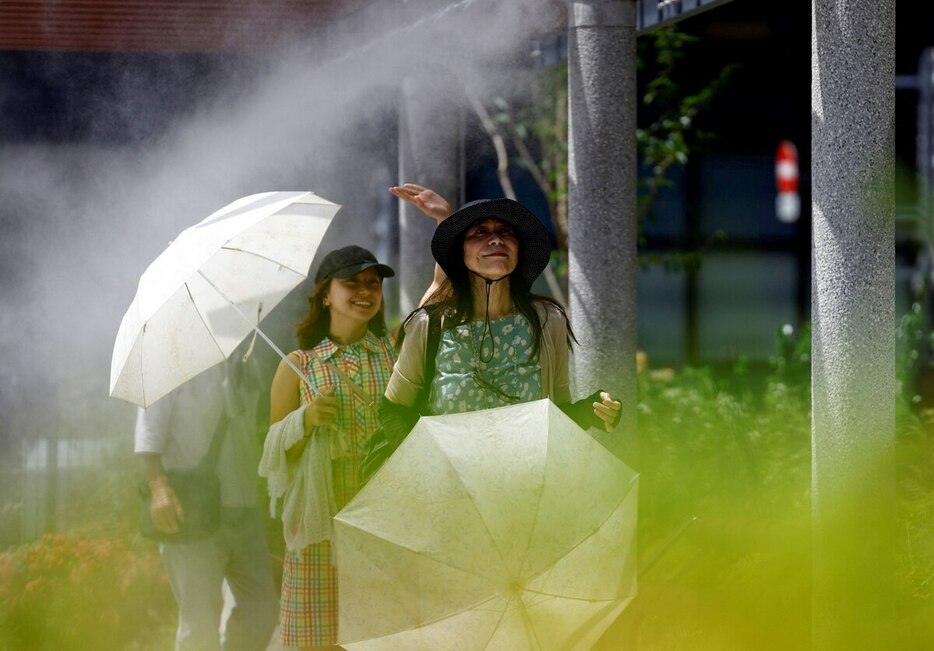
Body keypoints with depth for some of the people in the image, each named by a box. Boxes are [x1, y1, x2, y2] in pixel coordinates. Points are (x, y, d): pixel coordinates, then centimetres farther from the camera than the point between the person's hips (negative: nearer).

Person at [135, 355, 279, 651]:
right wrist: (159, 486, -24)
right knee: (201, 621, -6)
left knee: (260, 612, 6)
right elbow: (149, 424, -12)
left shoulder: (244, 367, 15)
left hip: (244, 506, 7)